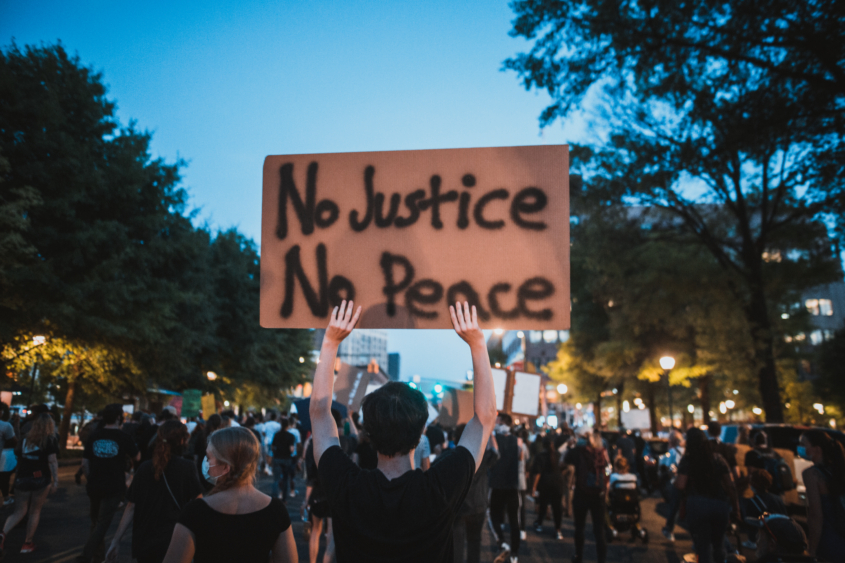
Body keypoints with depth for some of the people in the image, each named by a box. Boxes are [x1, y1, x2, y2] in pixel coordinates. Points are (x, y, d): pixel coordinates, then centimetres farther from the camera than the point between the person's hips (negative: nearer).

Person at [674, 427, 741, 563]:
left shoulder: (687, 460, -5)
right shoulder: (718, 459, 5)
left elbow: (680, 485, -15)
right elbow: (730, 486, 2)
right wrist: (736, 508, 8)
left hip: (697, 506, -3)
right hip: (720, 504, 3)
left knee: (703, 546, 7)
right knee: (719, 544, 21)